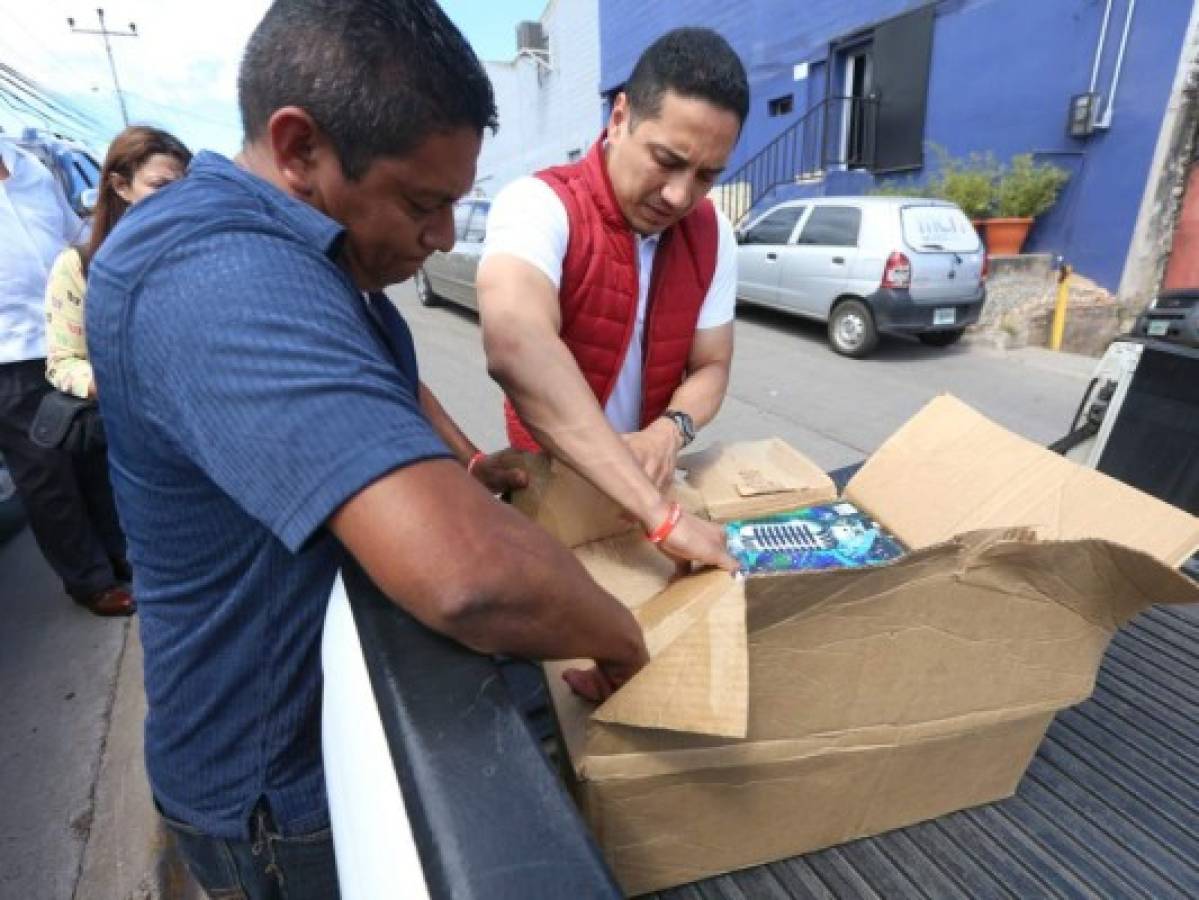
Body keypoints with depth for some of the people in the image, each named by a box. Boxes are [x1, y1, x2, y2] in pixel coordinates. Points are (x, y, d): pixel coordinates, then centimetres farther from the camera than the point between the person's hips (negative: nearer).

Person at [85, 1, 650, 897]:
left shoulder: (305, 247, 1)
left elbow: (384, 379, 18)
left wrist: (469, 470, 5)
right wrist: (623, 640, -28)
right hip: (286, 783, -8)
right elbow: (474, 577, -47)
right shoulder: (220, 275, -36)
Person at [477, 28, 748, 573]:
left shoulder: (712, 234, -7)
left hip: (646, 476, 5)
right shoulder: (539, 205, -25)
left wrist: (668, 432, -24)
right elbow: (517, 349, -43)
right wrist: (661, 516, -47)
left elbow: (711, 366, -1)